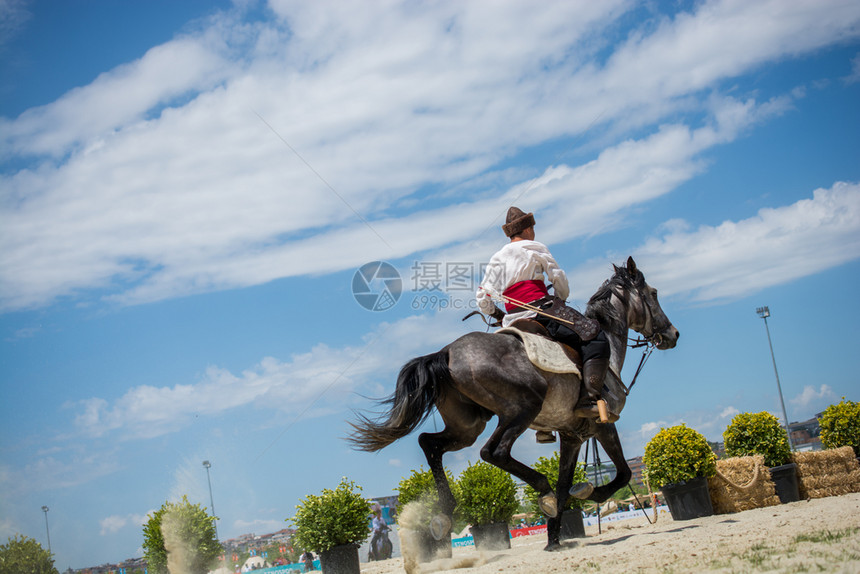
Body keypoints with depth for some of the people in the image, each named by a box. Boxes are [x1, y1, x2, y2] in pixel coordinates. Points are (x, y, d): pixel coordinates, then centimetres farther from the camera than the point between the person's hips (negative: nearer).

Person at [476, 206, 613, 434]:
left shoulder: (497, 258, 21)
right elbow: (560, 282, 5)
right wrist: (560, 301, 24)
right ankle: (588, 400, -28)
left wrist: (497, 315, 33)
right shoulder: (535, 248, 8)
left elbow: (482, 298, 17)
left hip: (513, 320, 7)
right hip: (540, 309, -7)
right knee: (596, 340, -11)